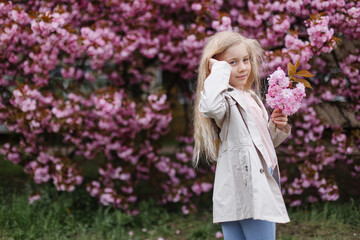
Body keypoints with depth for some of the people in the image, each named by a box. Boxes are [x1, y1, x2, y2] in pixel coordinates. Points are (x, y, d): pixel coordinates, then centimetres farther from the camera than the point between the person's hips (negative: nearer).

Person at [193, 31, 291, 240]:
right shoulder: (226, 98, -10)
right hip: (243, 193, -9)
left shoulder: (251, 98, 18)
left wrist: (278, 126, 7)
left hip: (262, 190, 9)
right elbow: (210, 107, -37)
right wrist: (220, 70, -22)